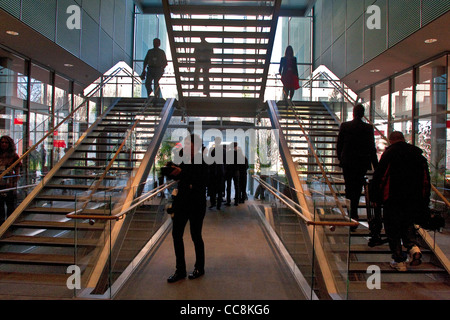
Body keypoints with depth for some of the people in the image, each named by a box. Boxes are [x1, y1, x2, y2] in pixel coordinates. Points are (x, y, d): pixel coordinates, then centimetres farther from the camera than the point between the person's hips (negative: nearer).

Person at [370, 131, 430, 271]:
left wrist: (375, 197, 0)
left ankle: (399, 261, 7)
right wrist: (424, 203, 14)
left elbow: (379, 177, -9)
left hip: (393, 200, -5)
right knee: (407, 224, 23)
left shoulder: (388, 154, -6)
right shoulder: (419, 155, 8)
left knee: (393, 230, 6)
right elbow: (426, 180, 9)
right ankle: (413, 246, -1)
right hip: (414, 201, 5)